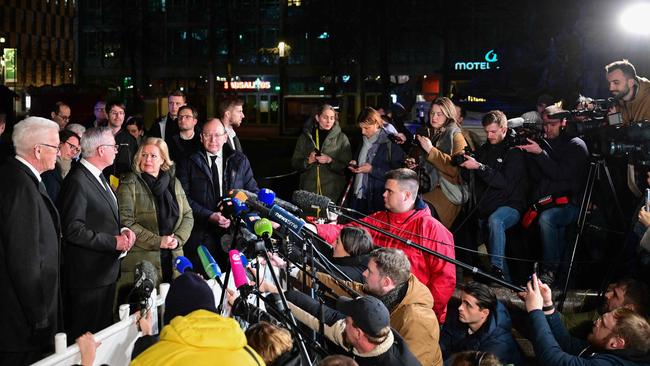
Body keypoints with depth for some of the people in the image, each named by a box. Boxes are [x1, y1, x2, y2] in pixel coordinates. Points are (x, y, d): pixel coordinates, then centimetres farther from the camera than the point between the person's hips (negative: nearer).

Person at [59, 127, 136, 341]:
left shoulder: (99, 177, 14)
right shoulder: (77, 181, -17)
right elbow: (72, 229, -22)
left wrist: (122, 231, 3)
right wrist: (113, 242, -19)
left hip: (106, 271, 10)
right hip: (88, 275, -10)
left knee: (104, 330, 16)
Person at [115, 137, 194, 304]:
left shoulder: (174, 183, 15)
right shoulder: (129, 185, -1)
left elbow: (188, 216, 13)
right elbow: (126, 222, -10)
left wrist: (178, 239, -5)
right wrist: (157, 241, -14)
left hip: (173, 260, 4)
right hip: (141, 261, -4)